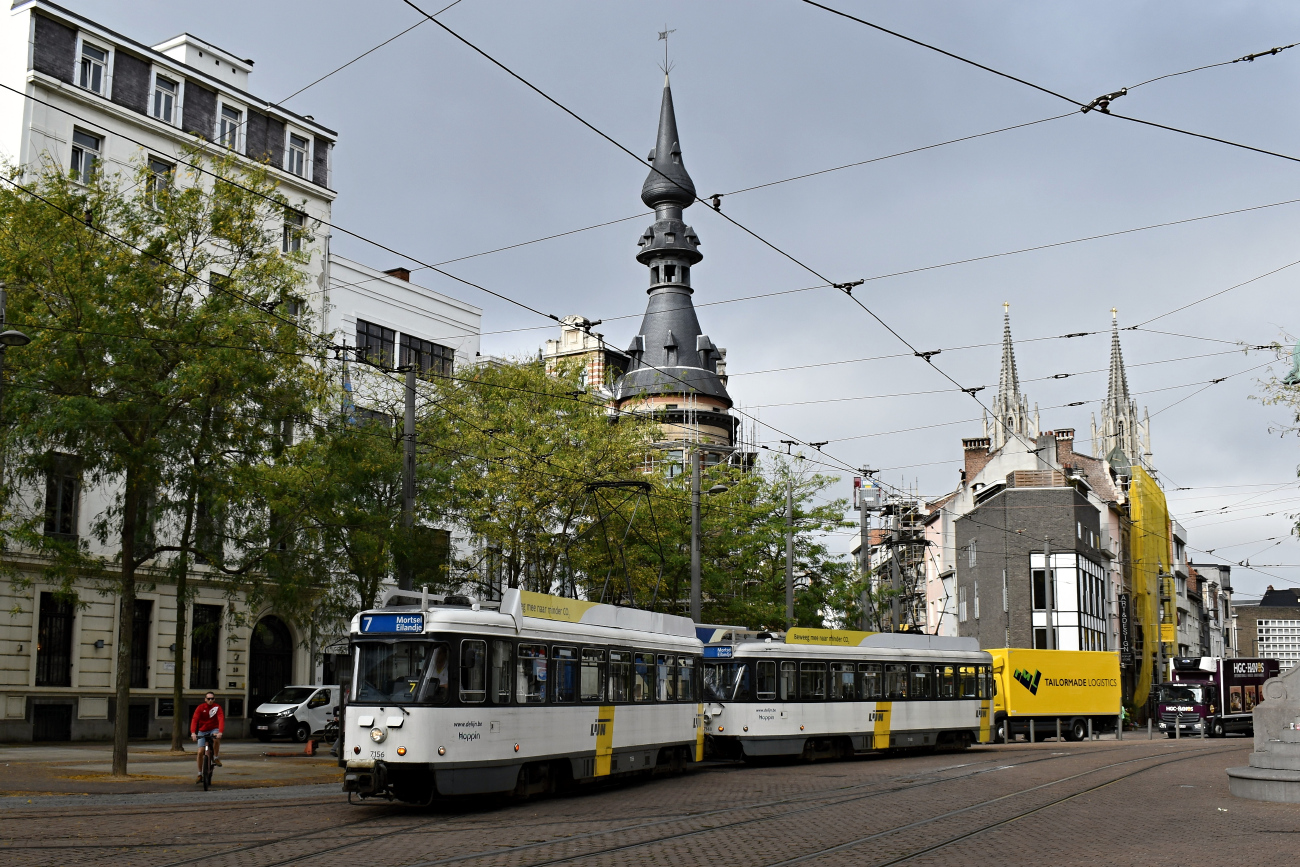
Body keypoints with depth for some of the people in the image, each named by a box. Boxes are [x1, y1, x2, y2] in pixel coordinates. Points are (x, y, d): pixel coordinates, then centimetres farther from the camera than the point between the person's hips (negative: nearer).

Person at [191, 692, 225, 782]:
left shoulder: (217, 707, -11)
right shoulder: (200, 708, -10)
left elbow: (221, 719, -23)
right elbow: (194, 720, -21)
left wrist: (220, 732, -40)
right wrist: (193, 733, -37)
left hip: (213, 730, -1)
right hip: (202, 731, 1)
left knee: (216, 739, -36)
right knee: (200, 752, -10)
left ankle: (216, 758, -13)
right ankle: (200, 774, 5)